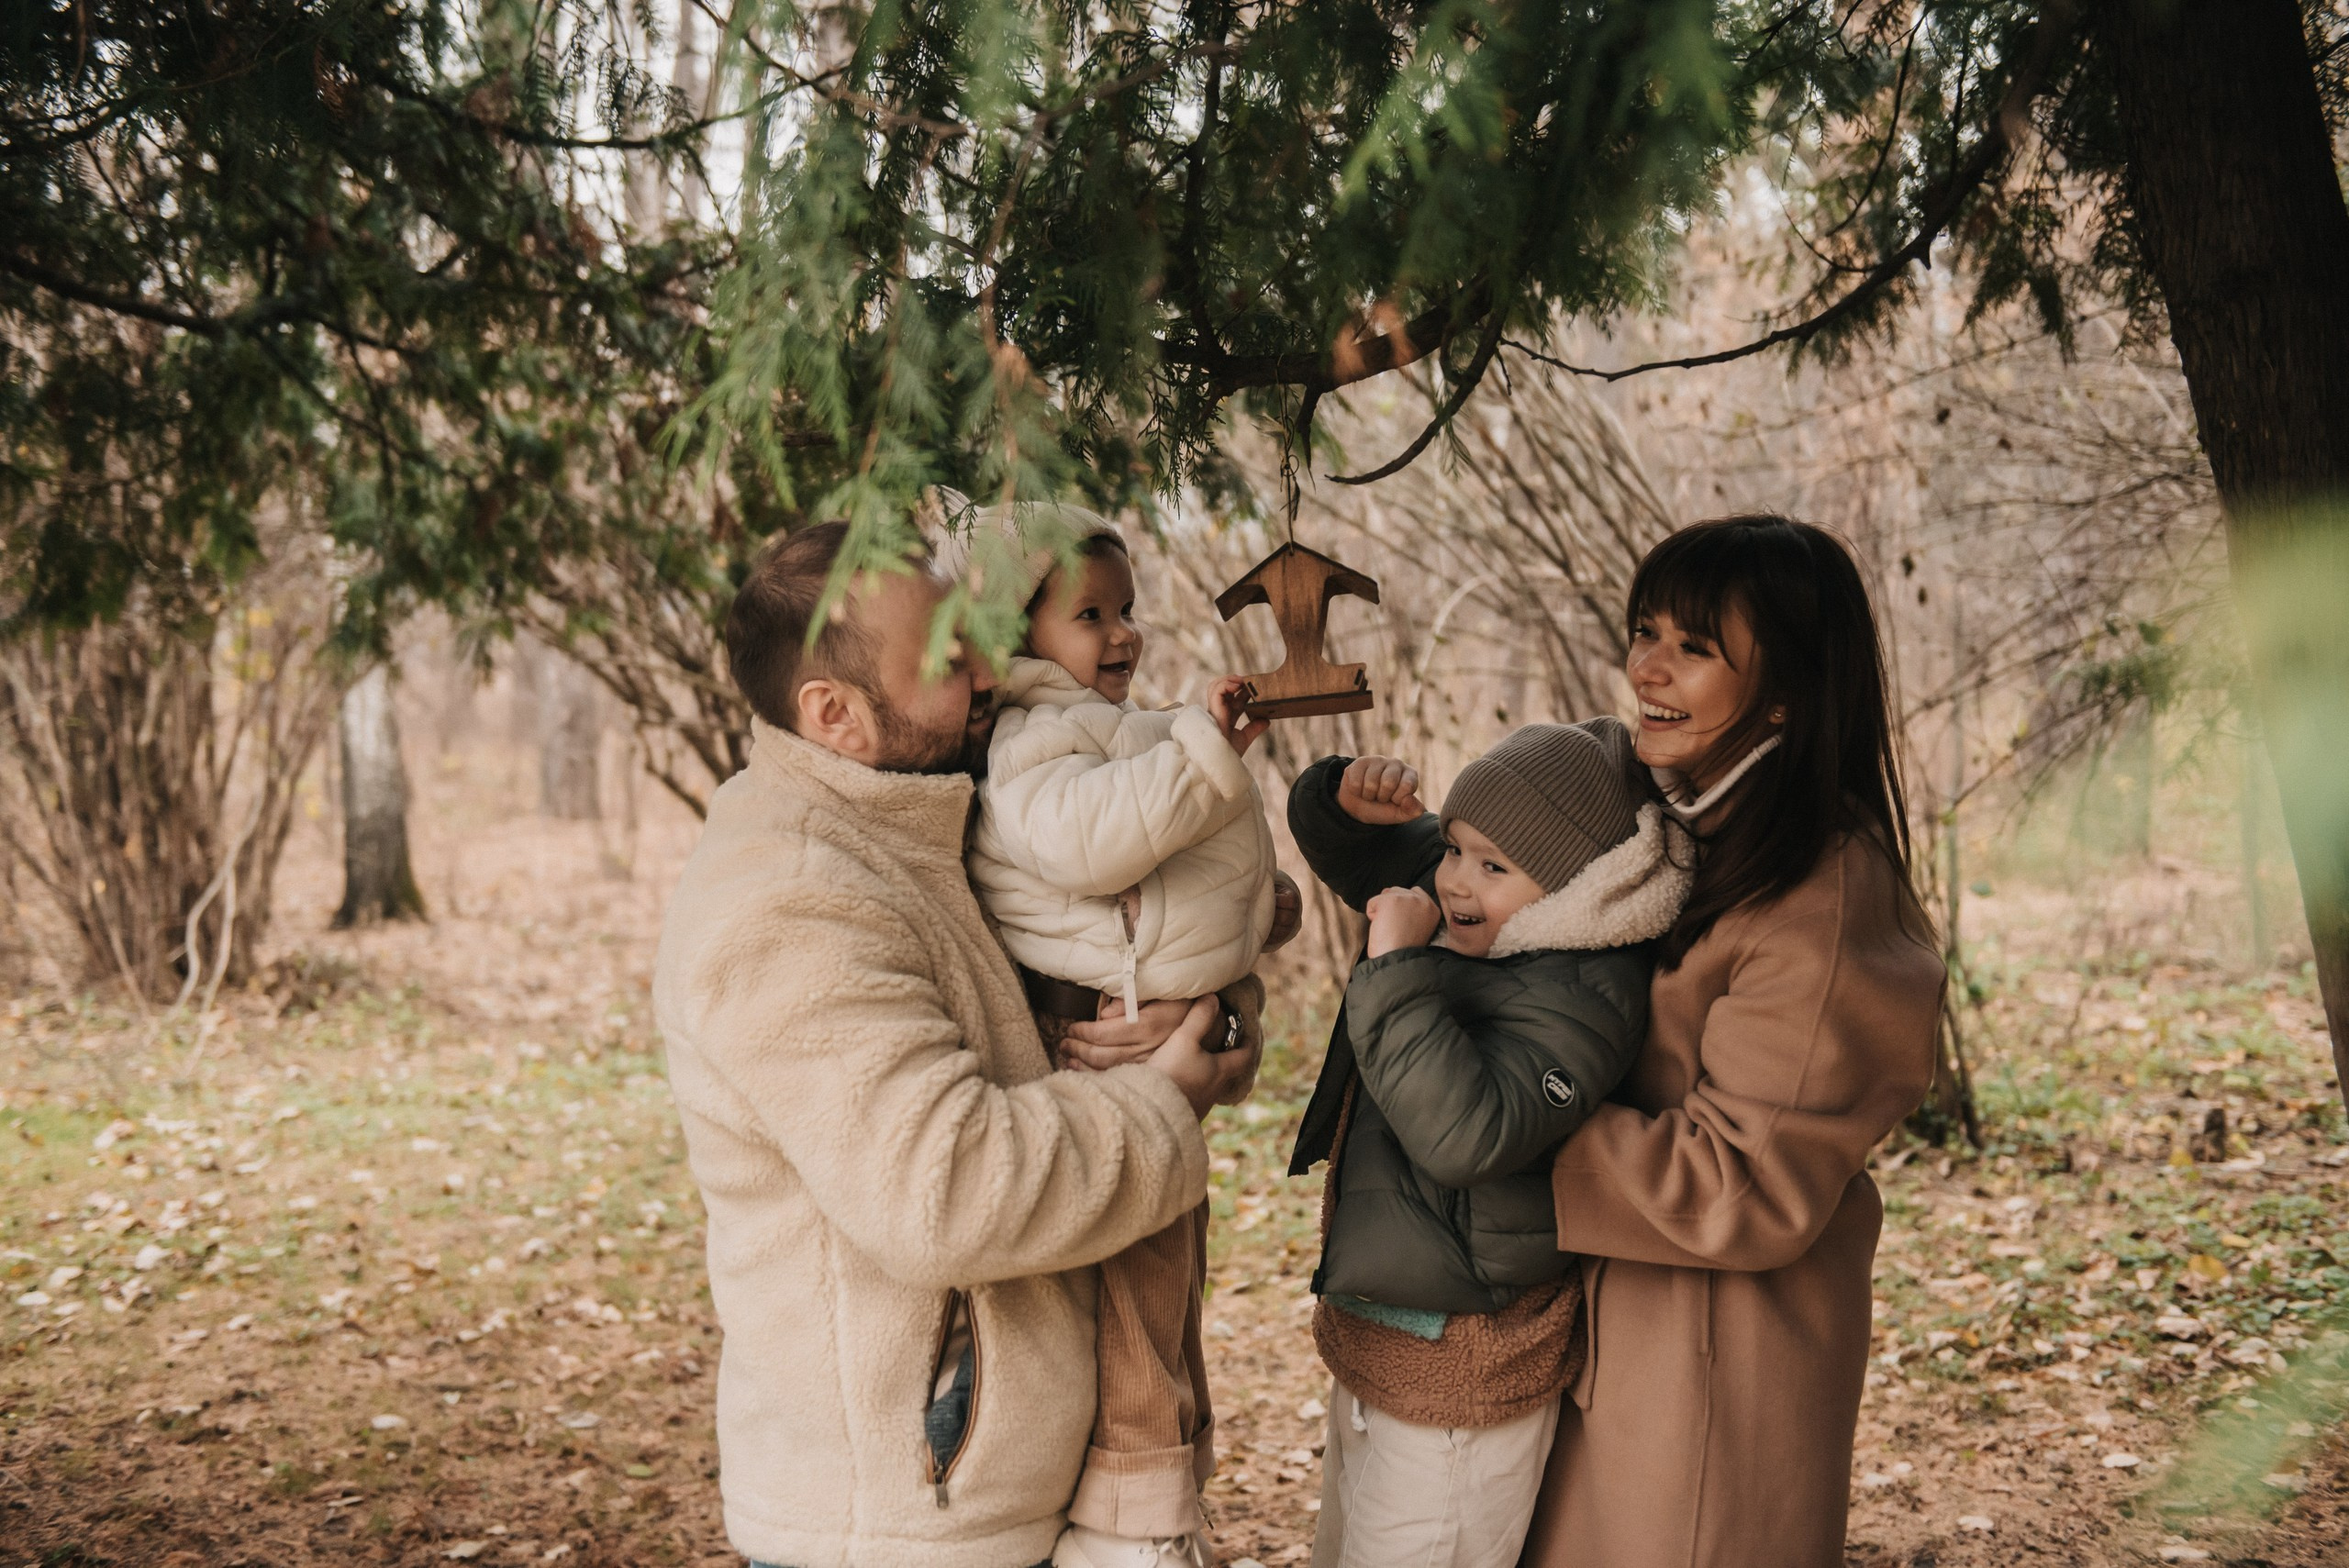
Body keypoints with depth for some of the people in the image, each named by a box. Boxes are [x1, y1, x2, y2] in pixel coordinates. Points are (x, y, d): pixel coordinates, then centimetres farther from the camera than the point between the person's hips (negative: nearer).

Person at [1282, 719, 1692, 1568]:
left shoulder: (1578, 996, -25)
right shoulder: (1459, 927, 2)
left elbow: (1467, 1132, -40)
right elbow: (1354, 861, 18)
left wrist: (1398, 971, -36)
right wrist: (1343, 797, -4)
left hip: (1456, 1377, -10)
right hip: (1369, 1338, 10)